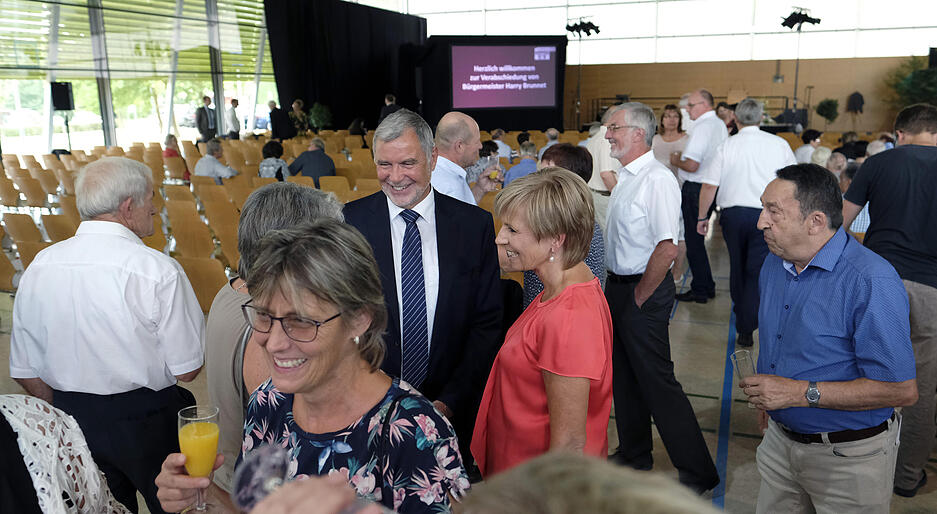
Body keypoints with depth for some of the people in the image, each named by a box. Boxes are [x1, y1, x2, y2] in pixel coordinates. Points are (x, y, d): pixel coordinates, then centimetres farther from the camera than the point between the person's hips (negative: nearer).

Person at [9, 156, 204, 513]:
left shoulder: (39, 267, -5)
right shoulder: (158, 271, -21)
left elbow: (26, 373, 2)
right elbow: (187, 370, -17)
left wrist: (70, 414, 17)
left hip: (72, 417, 5)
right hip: (148, 422, -5)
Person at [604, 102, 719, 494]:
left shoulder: (657, 179, -21)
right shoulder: (626, 177, 10)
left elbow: (667, 248, -27)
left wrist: (640, 297, -18)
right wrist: (618, 288, 13)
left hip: (644, 291, -10)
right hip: (618, 285, 10)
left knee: (656, 380, -2)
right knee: (624, 374, 19)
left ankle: (697, 472, 13)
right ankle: (634, 455, 36)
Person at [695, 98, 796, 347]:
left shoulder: (727, 146, -2)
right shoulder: (779, 144, 1)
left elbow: (709, 186, -4)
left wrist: (702, 217, 7)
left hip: (733, 214, 1)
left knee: (737, 267, 18)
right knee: (757, 270, 1)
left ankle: (741, 315, 35)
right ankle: (745, 328, -3)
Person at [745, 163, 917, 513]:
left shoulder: (872, 282, -24)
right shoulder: (774, 264, 1)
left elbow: (902, 390, -25)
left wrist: (801, 392, -27)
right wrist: (766, 398, 8)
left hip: (849, 458, -6)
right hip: (780, 440, 6)